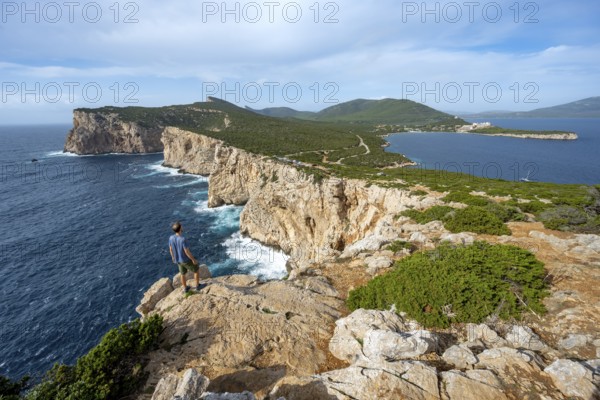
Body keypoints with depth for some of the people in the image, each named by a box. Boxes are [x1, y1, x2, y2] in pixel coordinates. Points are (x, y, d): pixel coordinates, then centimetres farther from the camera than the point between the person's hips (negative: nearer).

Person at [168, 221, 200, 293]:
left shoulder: (171, 238, -15)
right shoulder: (183, 239, -34)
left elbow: (170, 249, -1)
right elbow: (187, 252, -28)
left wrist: (173, 257, 17)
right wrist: (193, 259, -14)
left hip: (178, 260, 5)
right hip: (187, 260, -5)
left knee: (183, 274, 26)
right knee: (196, 270, 20)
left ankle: (185, 288, 41)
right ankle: (197, 286, 32)